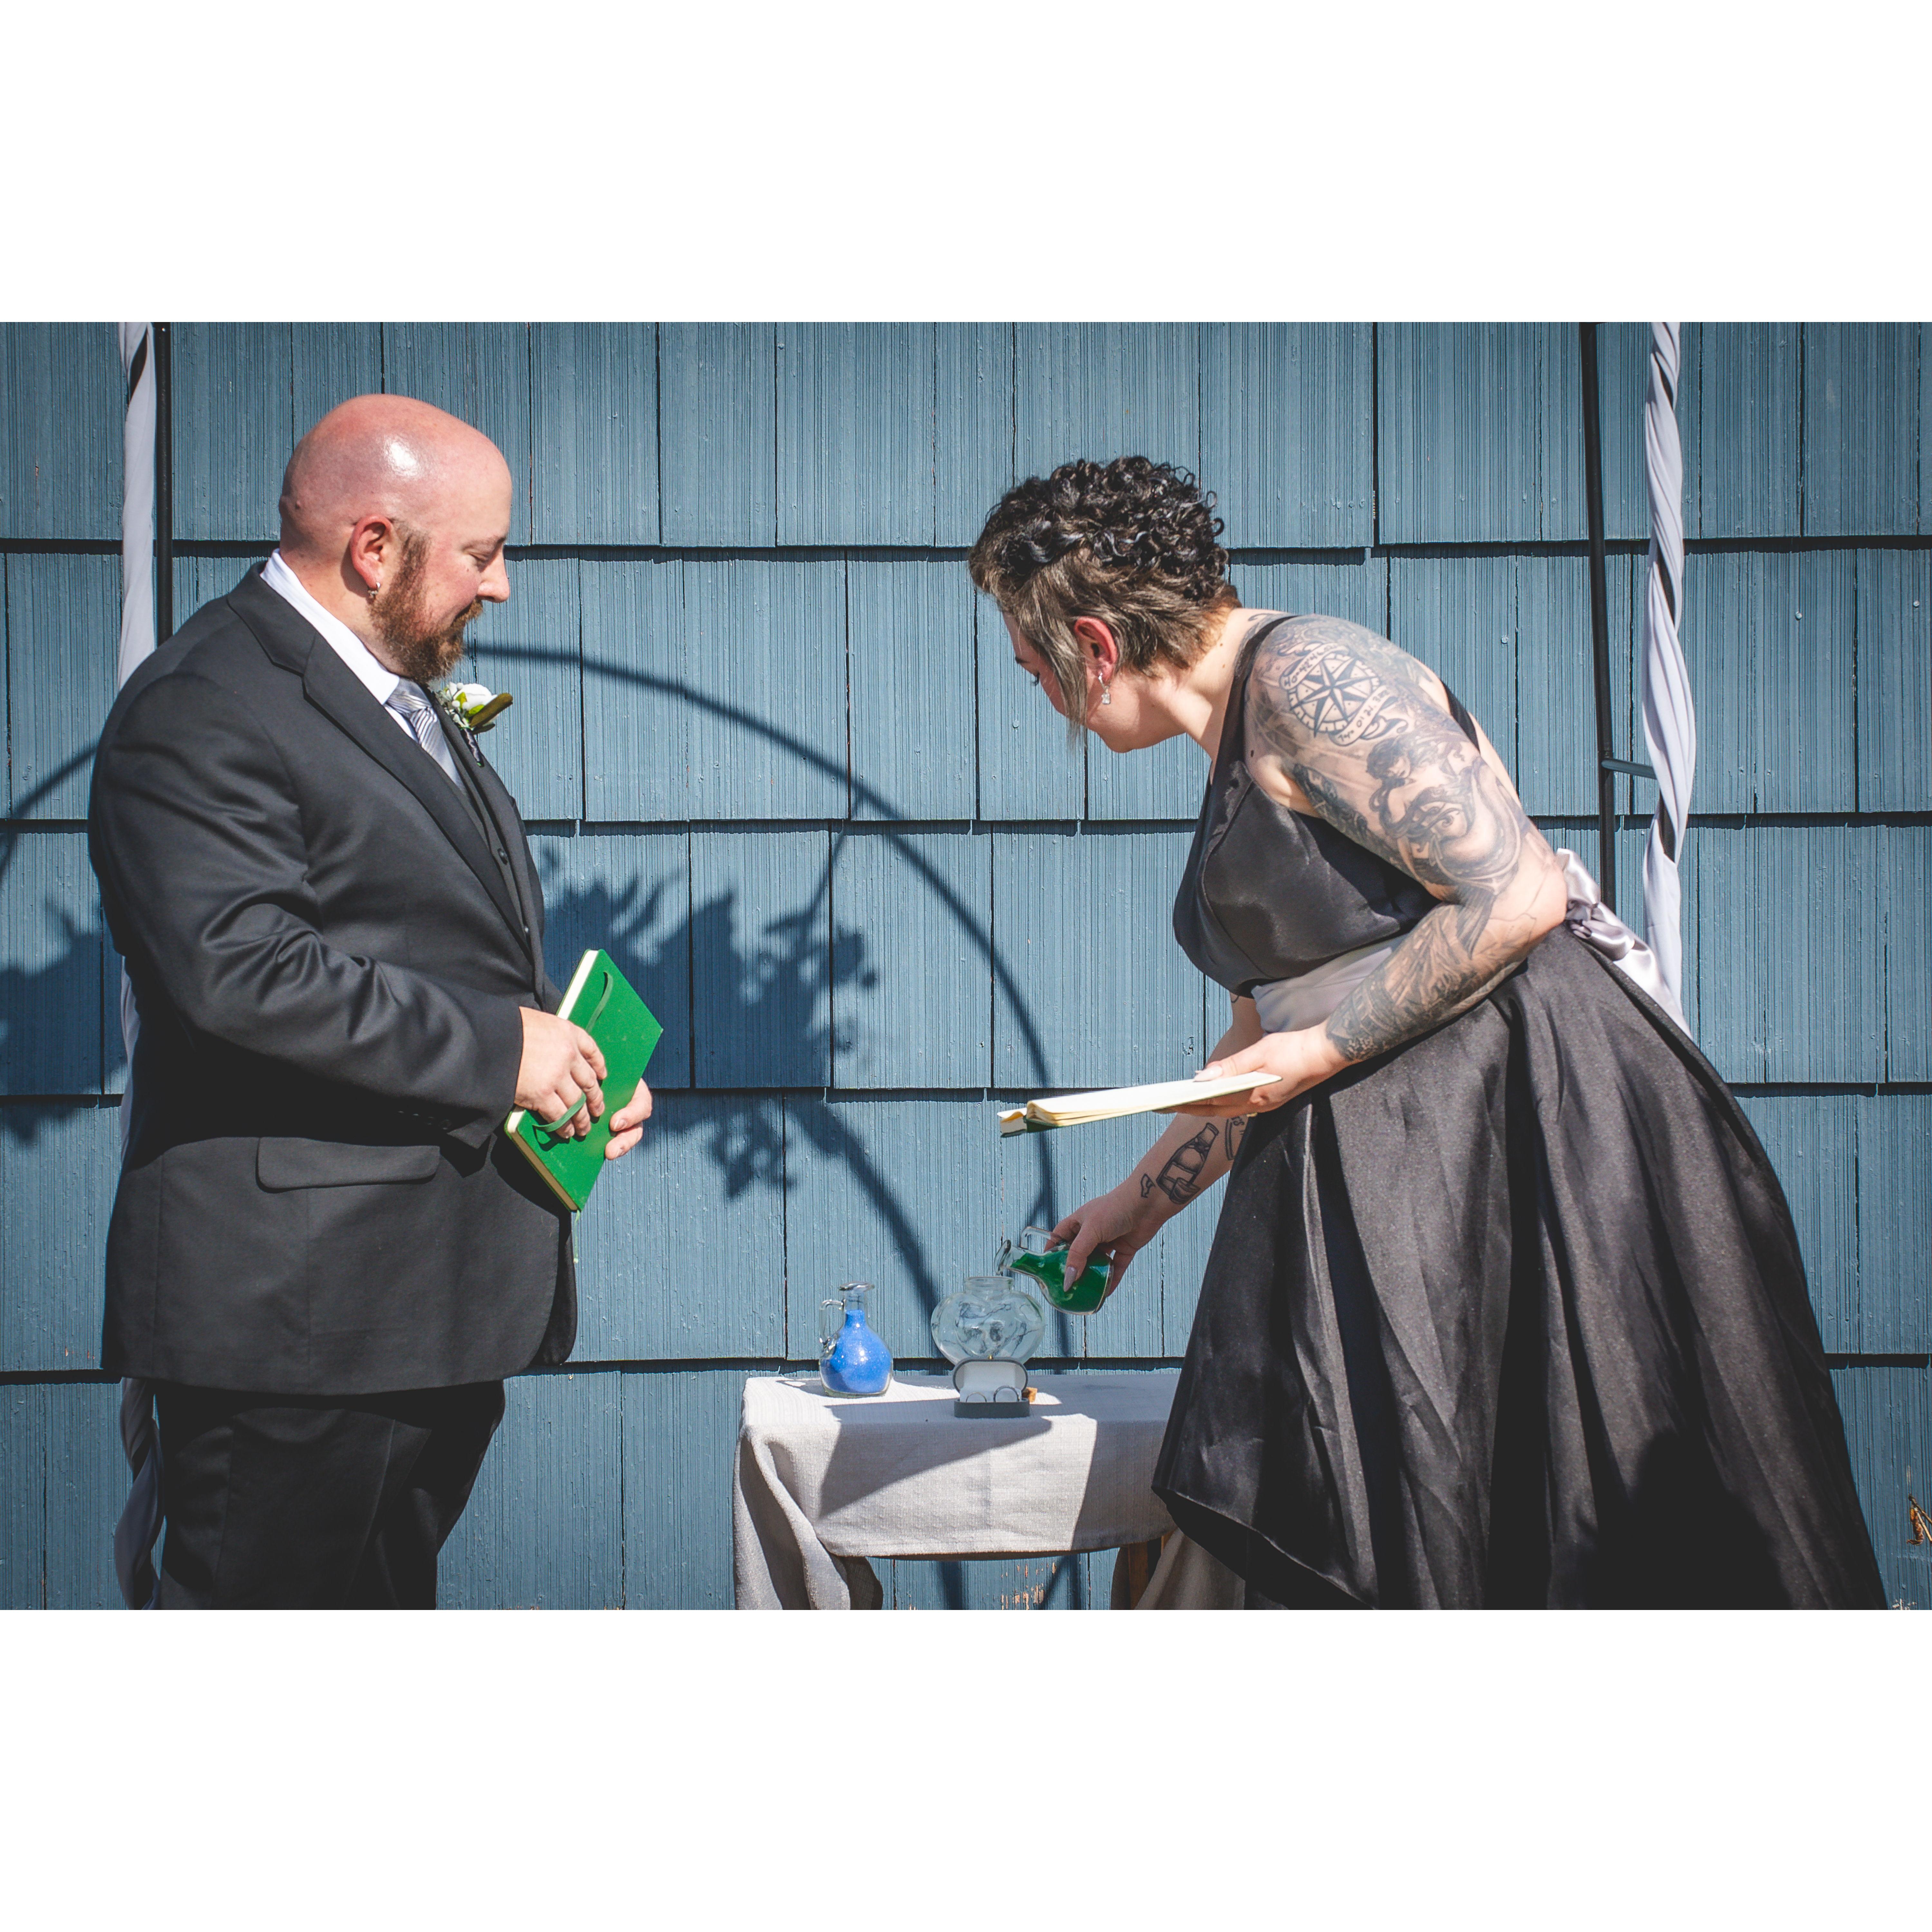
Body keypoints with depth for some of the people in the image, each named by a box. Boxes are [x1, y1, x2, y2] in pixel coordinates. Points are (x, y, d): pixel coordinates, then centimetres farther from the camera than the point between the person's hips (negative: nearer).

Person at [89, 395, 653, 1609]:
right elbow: (241, 968, -26)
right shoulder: (201, 713, -14)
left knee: (396, 1596, 15)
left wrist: (574, 1055, 10)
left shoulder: (403, 694, 19)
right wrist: (496, 1048, -21)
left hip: (445, 1301, 10)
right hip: (294, 1305, -10)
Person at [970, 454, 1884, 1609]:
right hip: (1377, 1156, 10)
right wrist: (1141, 1203, 33)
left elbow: (1517, 894, -21)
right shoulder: (1237, 751, 18)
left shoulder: (1304, 673, -12)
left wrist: (1324, 1051, -15)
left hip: (1524, 1112, -10)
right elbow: (1261, 1048, 27)